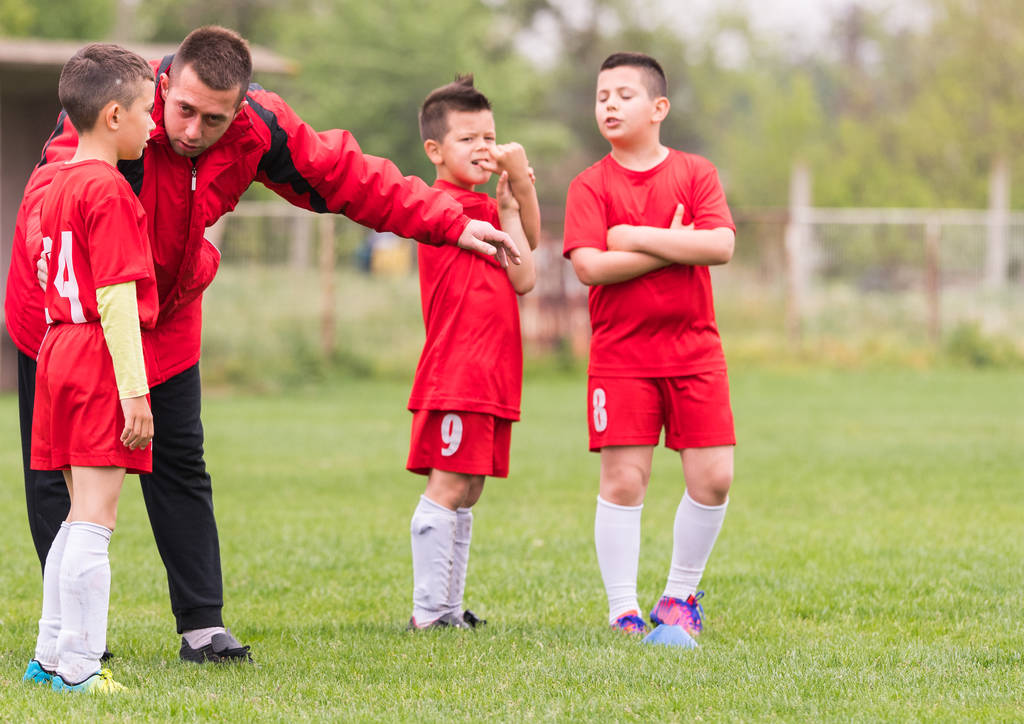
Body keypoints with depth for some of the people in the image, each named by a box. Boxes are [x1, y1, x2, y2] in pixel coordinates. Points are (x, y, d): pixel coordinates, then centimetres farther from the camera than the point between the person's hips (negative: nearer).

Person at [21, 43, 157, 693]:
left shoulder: (59, 186, 14)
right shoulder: (110, 191, -14)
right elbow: (117, 297, -18)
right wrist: (134, 389, -19)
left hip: (60, 349, 9)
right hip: (101, 356, -9)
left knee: (80, 517, 16)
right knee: (94, 519, -7)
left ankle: (52, 655, 20)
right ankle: (78, 668, -8)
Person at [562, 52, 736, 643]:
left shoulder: (696, 173, 3)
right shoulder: (590, 185, 0)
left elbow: (720, 245, -12)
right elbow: (589, 265, -14)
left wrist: (636, 237, -14)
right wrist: (673, 249, -13)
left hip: (694, 347, 2)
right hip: (621, 355, -2)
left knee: (714, 478, -2)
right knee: (623, 480, -6)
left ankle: (680, 595, 17)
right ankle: (623, 611, 3)